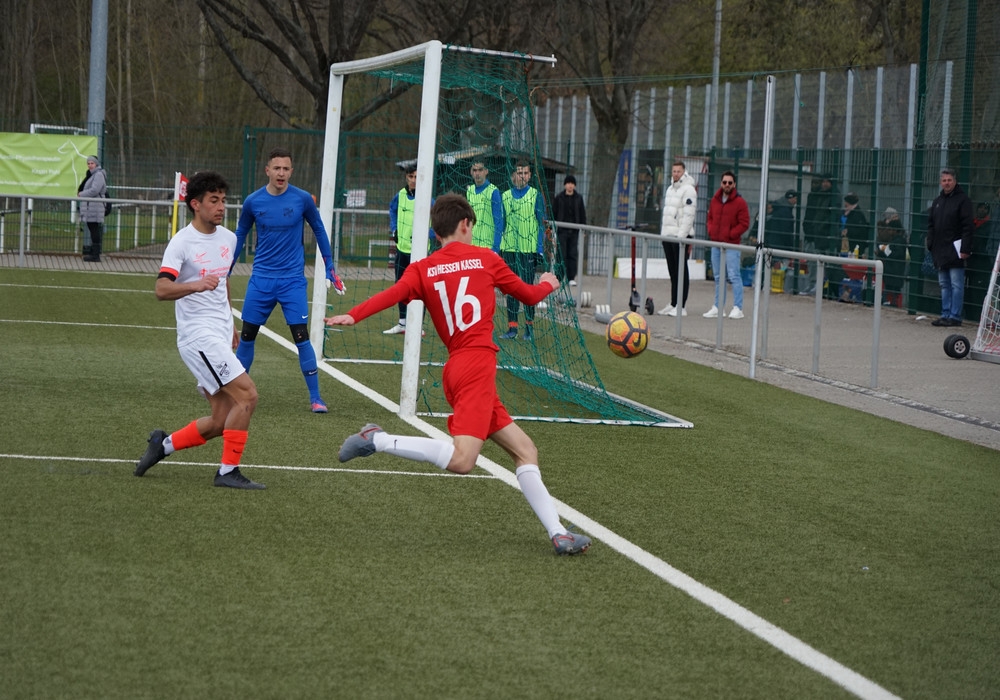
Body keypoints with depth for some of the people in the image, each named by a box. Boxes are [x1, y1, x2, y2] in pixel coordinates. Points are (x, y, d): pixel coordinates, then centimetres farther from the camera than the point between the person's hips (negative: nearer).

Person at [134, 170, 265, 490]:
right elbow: (162, 289, -23)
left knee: (219, 422, 5)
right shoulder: (182, 242, -11)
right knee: (247, 395, -18)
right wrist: (195, 285, -40)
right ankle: (228, 471, -8)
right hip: (198, 335, -8)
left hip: (220, 337, 8)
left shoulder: (228, 239, 12)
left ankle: (163, 444, 23)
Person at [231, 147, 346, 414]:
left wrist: (329, 268, 9)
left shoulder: (303, 199, -6)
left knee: (301, 336, -9)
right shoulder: (253, 202, -2)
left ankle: (315, 397, -2)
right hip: (261, 279, 2)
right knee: (247, 335, 6)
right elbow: (240, 235, 13)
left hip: (292, 280, -2)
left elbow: (319, 230, 9)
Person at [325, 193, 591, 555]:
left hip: (457, 369, 7)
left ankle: (557, 533, 5)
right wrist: (547, 283, 41)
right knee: (461, 460, -20)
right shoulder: (484, 259, 6)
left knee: (525, 451, 11)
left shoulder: (422, 269, 12)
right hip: (477, 365, -7)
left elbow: (393, 294, -11)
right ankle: (377, 440, -21)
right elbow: (529, 294, 19)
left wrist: (353, 316, -22)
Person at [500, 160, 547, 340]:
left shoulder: (535, 196, 0)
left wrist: (540, 249, -6)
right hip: (509, 248, 3)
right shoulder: (505, 196, 9)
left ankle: (529, 327, 9)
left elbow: (541, 223, 0)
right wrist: (497, 248, 9)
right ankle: (512, 327, 8)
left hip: (529, 249, -3)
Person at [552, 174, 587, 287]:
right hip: (562, 230, -2)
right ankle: (559, 277, -1)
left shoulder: (578, 198, 8)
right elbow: (553, 213, 4)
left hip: (574, 231, 2)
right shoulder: (559, 198, 2)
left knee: (573, 255, 2)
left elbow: (582, 214, 12)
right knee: (561, 255, -4)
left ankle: (571, 278, 6)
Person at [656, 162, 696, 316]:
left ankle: (681, 306, -7)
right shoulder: (670, 189, 18)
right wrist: (663, 233, 16)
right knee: (672, 271, 10)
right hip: (668, 234, 8)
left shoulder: (688, 189, -9)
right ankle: (673, 304, 14)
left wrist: (682, 235, -21)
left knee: (681, 271, -7)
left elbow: (689, 215, -15)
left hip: (681, 235, -8)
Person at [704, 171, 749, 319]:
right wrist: (711, 231, 6)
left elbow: (744, 224, -8)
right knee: (718, 277, 11)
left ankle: (738, 308, -8)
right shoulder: (715, 200, 12)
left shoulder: (740, 202, -5)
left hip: (731, 245, -6)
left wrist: (729, 235, -12)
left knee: (734, 276, -9)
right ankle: (717, 307, 16)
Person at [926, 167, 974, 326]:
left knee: (956, 285, -5)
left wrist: (965, 249, -16)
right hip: (940, 250, 7)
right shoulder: (937, 201, 16)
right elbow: (931, 224, 21)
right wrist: (931, 245, 11)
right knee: (944, 285, 10)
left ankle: (955, 316, -4)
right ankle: (946, 315, 15)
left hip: (955, 250, -7)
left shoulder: (963, 200, -5)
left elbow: (968, 226, -10)